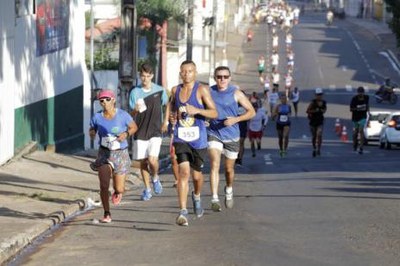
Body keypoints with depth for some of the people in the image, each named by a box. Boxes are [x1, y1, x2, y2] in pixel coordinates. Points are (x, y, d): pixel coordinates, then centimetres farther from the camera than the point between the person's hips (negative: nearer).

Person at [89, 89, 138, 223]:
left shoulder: (123, 115, -10)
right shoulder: (97, 117, -5)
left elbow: (134, 127, 4)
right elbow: (92, 130, 11)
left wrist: (126, 134, -16)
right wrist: (92, 133, -13)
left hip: (121, 153, -1)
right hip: (104, 153, 1)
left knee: (119, 189, 2)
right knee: (103, 185, -15)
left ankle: (117, 192, 42)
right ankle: (107, 214, -1)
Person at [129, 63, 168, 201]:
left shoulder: (159, 90, 0)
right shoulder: (135, 92, -2)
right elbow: (131, 114, -1)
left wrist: (165, 121, 8)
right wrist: (135, 110, -23)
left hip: (155, 131, -1)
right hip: (140, 132, 1)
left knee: (152, 159, -16)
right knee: (143, 161, 4)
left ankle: (155, 178, 15)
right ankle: (147, 189, 19)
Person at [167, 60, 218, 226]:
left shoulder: (202, 90, -6)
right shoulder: (176, 90, 7)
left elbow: (214, 113, -10)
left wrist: (196, 110, -26)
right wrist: (172, 117, 6)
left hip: (198, 139, -1)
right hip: (181, 138, 1)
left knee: (196, 175, 13)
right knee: (183, 172, -15)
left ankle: (196, 196, 47)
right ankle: (183, 212, -19)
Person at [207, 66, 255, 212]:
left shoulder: (236, 93, -6)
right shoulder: (209, 92, -2)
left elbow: (251, 111, -3)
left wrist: (236, 119, -18)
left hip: (231, 136, 1)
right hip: (214, 134, 0)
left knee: (229, 168, 14)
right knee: (214, 165, -19)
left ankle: (229, 190, 45)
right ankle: (214, 199, -23)